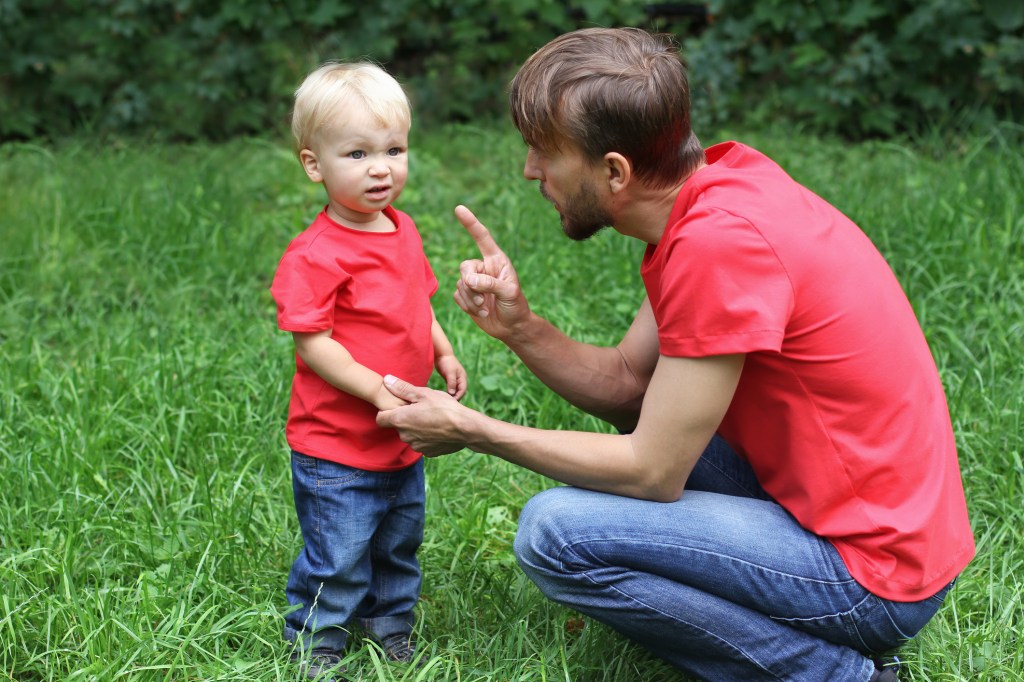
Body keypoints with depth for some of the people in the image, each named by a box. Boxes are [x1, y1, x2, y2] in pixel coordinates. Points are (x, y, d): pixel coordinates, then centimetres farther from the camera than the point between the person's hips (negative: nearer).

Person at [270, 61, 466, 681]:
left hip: (402, 442, 8)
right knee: (337, 559, 3)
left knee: (400, 543, 23)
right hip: (336, 448, -8)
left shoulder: (403, 231, 4)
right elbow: (312, 343, -23)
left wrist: (443, 354, 4)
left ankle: (392, 625, 43)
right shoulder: (317, 255, -22)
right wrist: (377, 390, -27)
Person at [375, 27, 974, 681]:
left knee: (555, 533, -16)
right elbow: (626, 380, 9)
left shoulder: (720, 244, -25)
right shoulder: (718, 179, 4)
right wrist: (518, 325, -7)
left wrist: (471, 430, -10)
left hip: (869, 571, -10)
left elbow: (652, 473, -18)